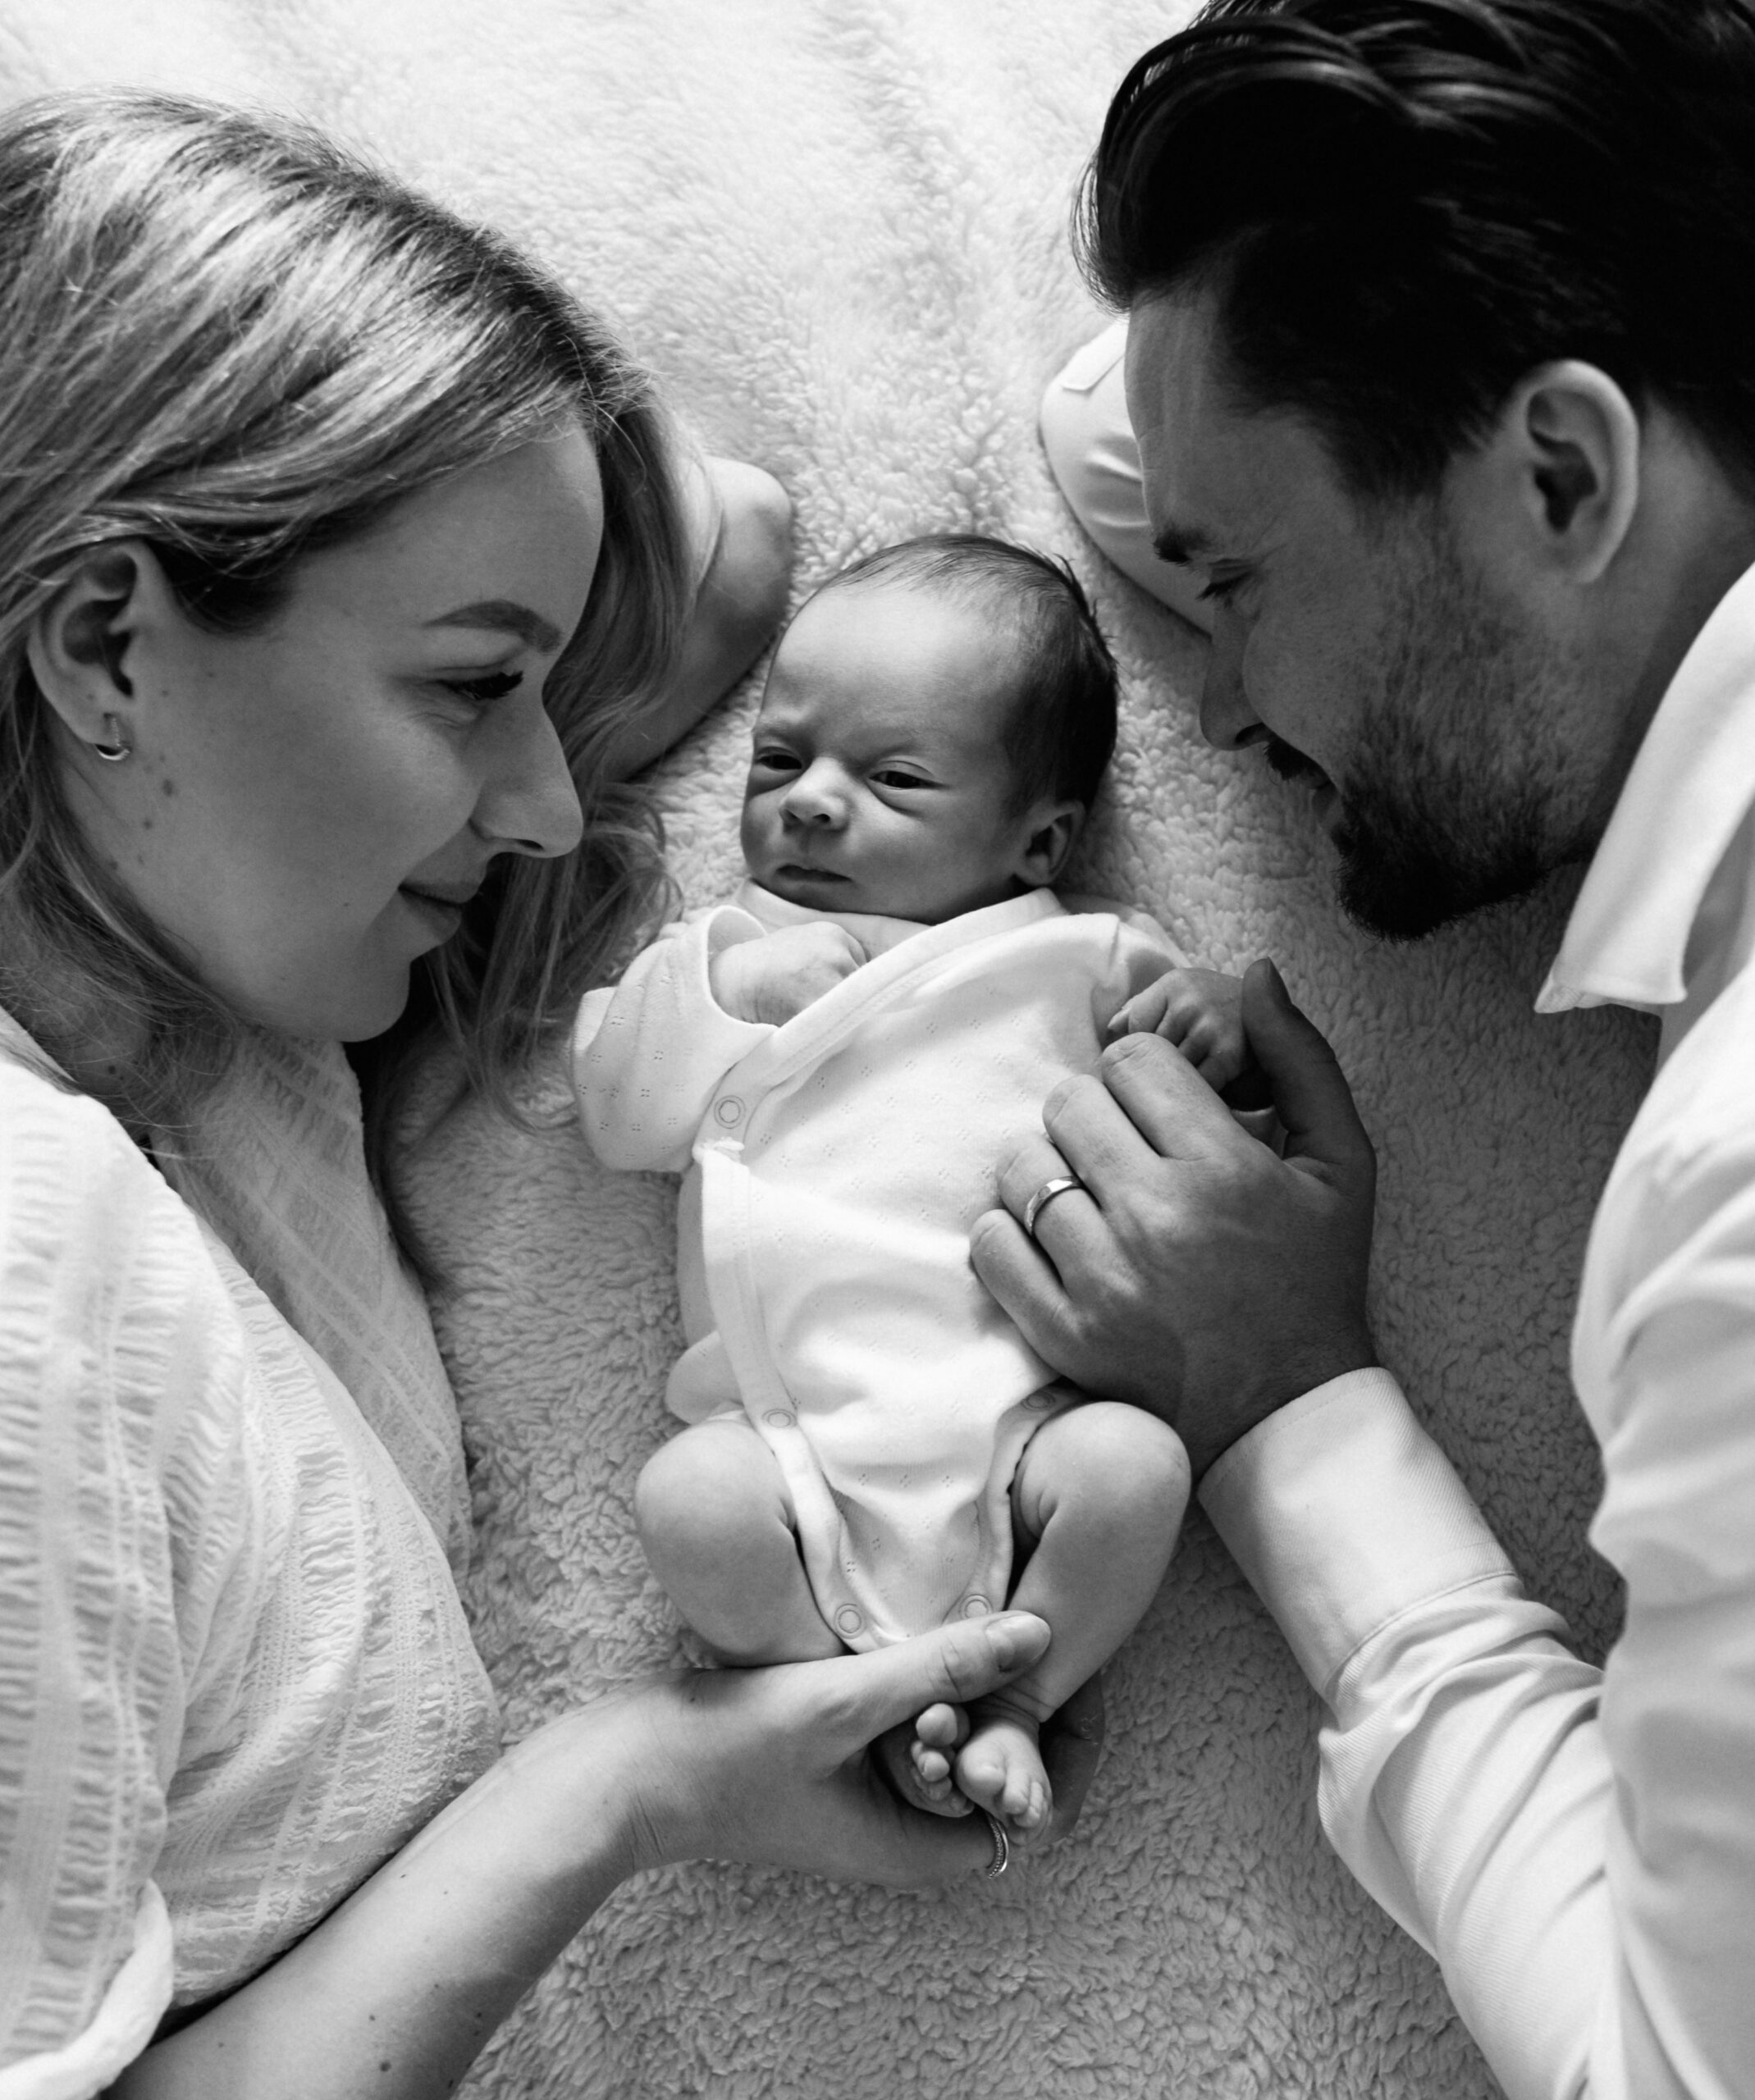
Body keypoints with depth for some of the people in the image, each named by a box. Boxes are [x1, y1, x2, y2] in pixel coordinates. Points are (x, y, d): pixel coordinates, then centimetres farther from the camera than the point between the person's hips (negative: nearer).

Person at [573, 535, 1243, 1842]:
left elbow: (1193, 1114, 19)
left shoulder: (1078, 956, 13)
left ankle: (1010, 1702, -4)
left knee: (1133, 1462, -28)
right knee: (689, 1496, -27)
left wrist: (1213, 1022, -3)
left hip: (1017, 1414, 0)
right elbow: (617, 1116, 10)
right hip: (797, 1429, 1)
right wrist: (720, 994, -5)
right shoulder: (733, 950, 17)